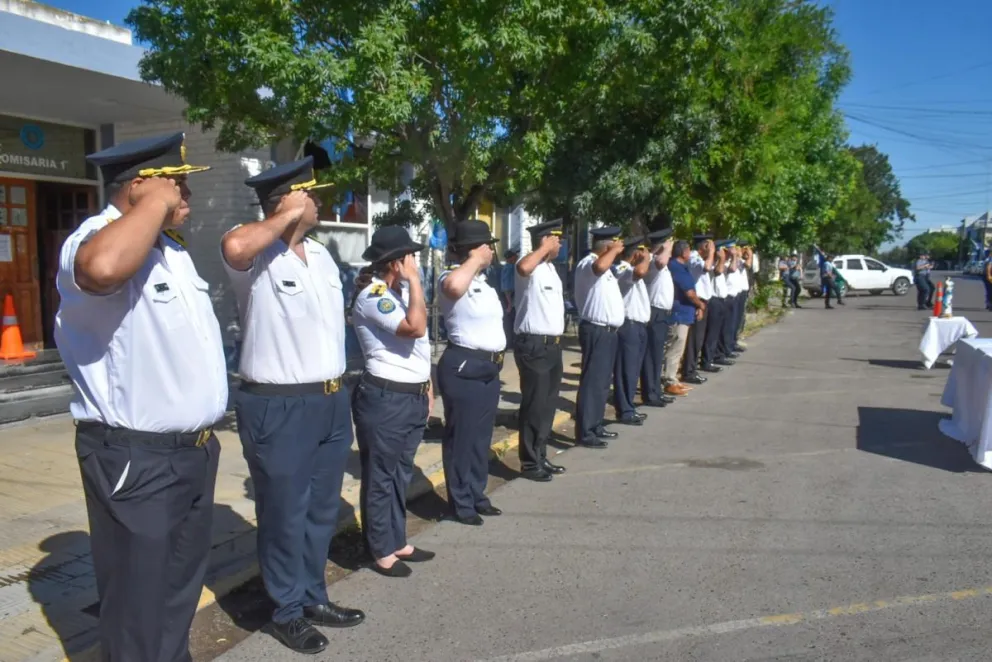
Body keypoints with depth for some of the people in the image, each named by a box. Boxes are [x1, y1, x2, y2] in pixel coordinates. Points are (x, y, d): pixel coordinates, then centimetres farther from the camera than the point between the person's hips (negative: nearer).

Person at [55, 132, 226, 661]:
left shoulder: (172, 249, 12)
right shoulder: (94, 238, -17)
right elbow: (102, 269, -44)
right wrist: (157, 203, -28)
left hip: (193, 450, 9)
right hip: (136, 459, -9)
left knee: (180, 592, 23)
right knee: (139, 607, 6)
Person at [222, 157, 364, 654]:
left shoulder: (320, 254, 12)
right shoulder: (256, 256, -14)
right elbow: (234, 247, -39)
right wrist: (286, 218, -22)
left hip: (331, 401, 8)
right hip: (278, 407, -8)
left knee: (322, 510, 19)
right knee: (284, 516, 8)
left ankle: (313, 597, 36)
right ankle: (288, 611, 26)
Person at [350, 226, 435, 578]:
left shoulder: (402, 291, 13)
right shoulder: (372, 295, -16)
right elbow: (415, 327, -29)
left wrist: (427, 387, 20)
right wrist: (415, 281, -20)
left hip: (413, 396, 10)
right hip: (384, 398, -9)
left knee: (401, 474, 18)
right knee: (380, 477, 3)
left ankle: (397, 542, 30)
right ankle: (382, 551, 16)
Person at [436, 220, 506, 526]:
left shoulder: (481, 281, 16)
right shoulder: (451, 277, -15)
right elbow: (454, 286, -41)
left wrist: (496, 357, 21)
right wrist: (475, 259, -24)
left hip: (489, 366, 10)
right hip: (463, 367, -10)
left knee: (482, 435, 17)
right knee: (461, 436, 1)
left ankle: (477, 495, 29)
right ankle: (461, 503, 12)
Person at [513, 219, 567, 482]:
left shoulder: (551, 268, 16)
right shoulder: (533, 267, -13)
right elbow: (522, 268, -40)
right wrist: (545, 248, -23)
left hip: (552, 344, 9)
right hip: (534, 345, -9)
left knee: (548, 404, 15)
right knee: (534, 405, -2)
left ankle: (540, 457, 26)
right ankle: (529, 463, 9)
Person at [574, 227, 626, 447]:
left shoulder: (604, 265, 18)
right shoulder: (587, 263, -14)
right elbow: (600, 267, -38)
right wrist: (615, 250, -22)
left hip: (608, 330, 10)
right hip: (596, 331, -10)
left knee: (603, 382, 16)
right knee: (592, 382, -7)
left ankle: (595, 426, 26)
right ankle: (584, 433, -3)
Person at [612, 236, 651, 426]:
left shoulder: (630, 270, 19)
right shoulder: (622, 269, -15)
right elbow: (640, 271, -37)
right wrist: (646, 257, -20)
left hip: (638, 325, 11)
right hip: (629, 326, -11)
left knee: (633, 370, 15)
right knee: (626, 370, -5)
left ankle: (628, 408, 23)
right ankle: (625, 412, 1)